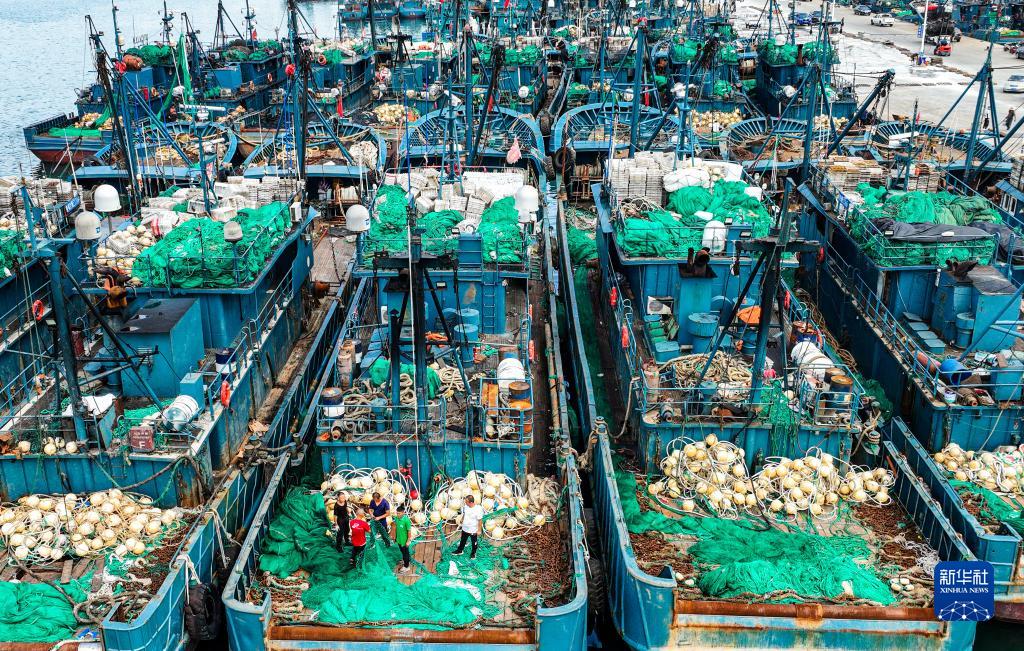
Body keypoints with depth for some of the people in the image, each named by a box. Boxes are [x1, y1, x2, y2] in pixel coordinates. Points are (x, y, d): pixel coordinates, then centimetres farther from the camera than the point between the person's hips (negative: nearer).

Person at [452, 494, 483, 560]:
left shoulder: (478, 509, -32)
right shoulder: (465, 506, -15)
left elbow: (480, 520, -21)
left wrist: (479, 530, -15)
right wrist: (462, 520, 18)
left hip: (473, 530, -5)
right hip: (465, 528, 5)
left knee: (474, 542, 20)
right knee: (462, 540, 26)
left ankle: (473, 553, 44)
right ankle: (459, 551, 49)